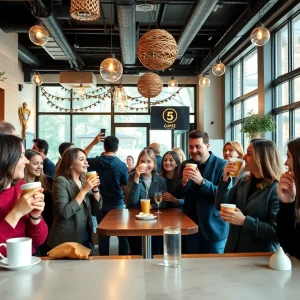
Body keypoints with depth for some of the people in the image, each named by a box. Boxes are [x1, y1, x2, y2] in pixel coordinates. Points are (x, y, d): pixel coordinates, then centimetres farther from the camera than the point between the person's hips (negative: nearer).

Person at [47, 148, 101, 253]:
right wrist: (84, 190, -24)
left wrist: (95, 189, -8)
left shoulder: (83, 180, 5)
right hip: (67, 239, -6)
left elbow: (97, 207, 8)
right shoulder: (61, 181, -15)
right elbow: (65, 213, -26)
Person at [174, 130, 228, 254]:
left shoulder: (222, 165, -11)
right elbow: (178, 195, 4)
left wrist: (202, 181, -30)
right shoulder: (186, 165, 4)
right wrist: (184, 181, -18)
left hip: (214, 227, -4)